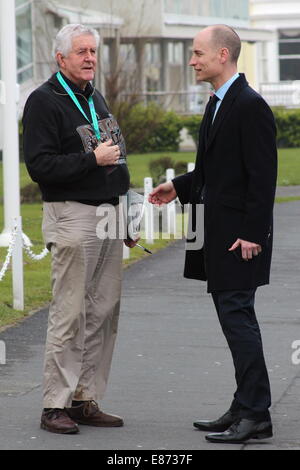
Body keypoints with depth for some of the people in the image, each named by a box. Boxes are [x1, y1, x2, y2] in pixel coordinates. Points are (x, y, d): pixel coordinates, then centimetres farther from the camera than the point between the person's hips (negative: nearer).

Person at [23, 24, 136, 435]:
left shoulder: (96, 98, 19)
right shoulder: (44, 101, -6)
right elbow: (39, 166, -15)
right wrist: (93, 160, -17)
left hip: (108, 215, 8)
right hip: (72, 217, -8)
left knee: (104, 312, 6)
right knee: (69, 315, -8)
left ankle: (86, 400, 12)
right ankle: (55, 406, -2)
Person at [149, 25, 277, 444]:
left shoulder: (251, 106, -15)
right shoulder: (218, 104, 16)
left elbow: (262, 175, -18)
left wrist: (252, 233, -21)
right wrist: (179, 187, 13)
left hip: (241, 234, -10)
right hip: (218, 232, 10)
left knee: (236, 314, -10)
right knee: (235, 315, 12)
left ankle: (255, 414, -7)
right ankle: (245, 409, 17)